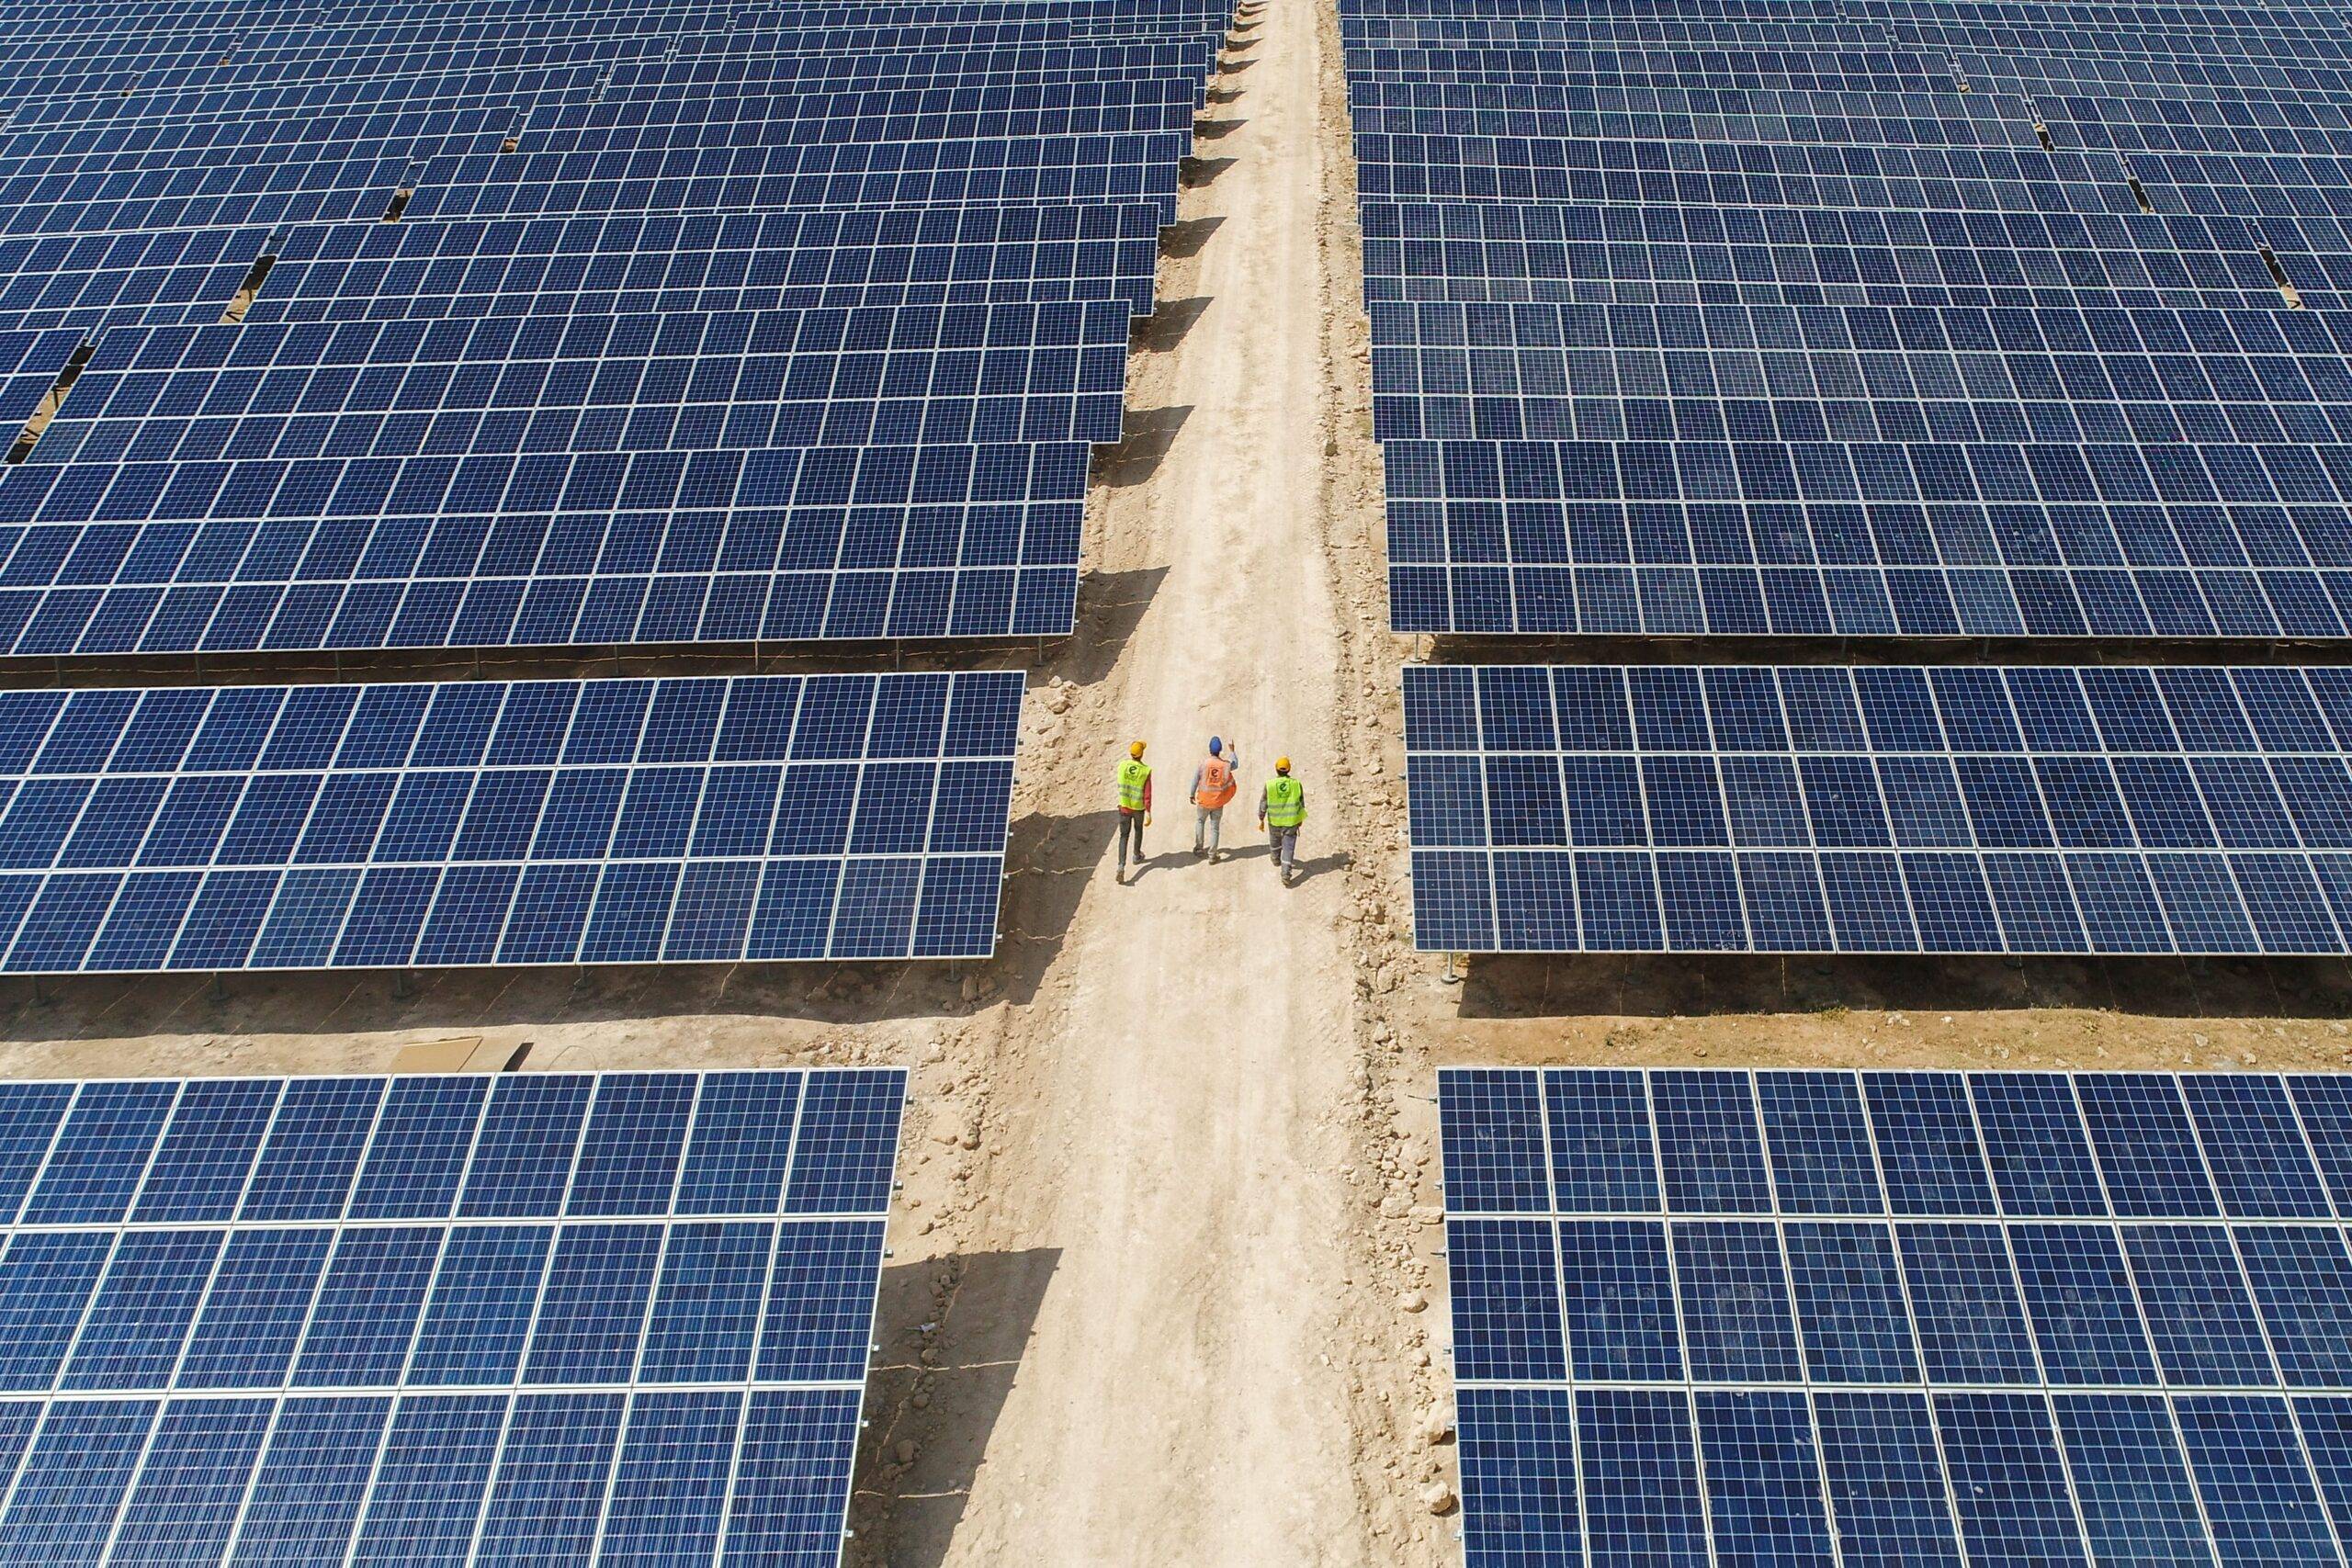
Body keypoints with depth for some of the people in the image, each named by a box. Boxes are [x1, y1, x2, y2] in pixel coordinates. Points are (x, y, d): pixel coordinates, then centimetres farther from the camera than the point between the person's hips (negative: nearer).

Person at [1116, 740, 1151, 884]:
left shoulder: (1122, 766, -9)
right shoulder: (1146, 771, -18)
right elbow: (1147, 793, -20)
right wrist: (1148, 813, -18)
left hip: (1124, 806, 1)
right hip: (1139, 807, -1)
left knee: (1124, 836, 5)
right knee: (1138, 829, 28)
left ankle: (1121, 866, -12)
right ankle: (1137, 856, 47)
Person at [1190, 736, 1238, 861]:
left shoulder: (1203, 762, -13)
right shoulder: (1226, 764, -9)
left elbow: (1195, 780, -6)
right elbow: (1236, 764, 15)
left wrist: (1192, 795, 7)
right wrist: (1232, 750, 25)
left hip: (1203, 800, -1)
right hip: (1218, 802, 1)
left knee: (1200, 821, 24)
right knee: (1215, 828, 8)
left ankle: (1198, 848, 25)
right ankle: (1212, 856, 11)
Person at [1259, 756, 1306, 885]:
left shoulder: (1270, 784, -14)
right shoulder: (1296, 784, -11)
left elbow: (1263, 803, -8)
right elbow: (1301, 804, 1)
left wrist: (1261, 819, 5)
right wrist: (1300, 818, 16)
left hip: (1274, 821, 1)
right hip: (1291, 822, -1)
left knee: (1275, 841, 28)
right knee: (1288, 848, 4)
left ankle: (1277, 862, 51)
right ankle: (1285, 875, -6)